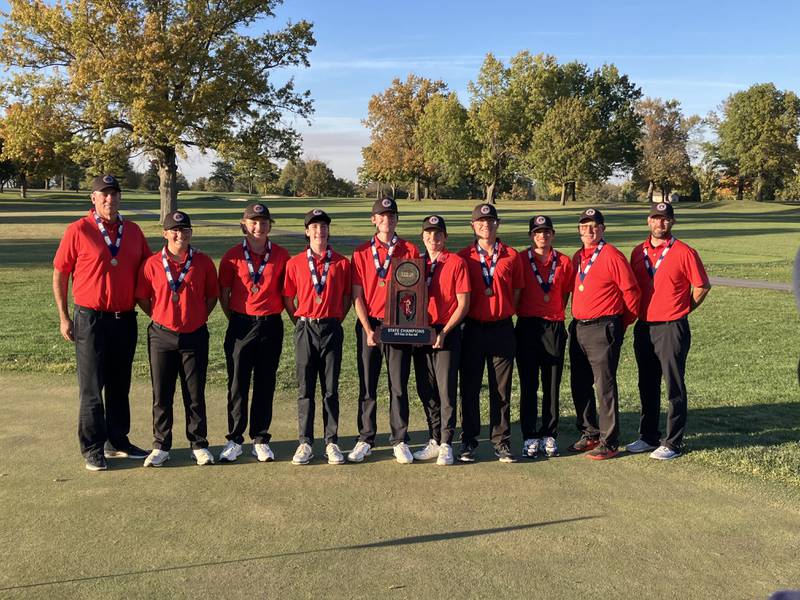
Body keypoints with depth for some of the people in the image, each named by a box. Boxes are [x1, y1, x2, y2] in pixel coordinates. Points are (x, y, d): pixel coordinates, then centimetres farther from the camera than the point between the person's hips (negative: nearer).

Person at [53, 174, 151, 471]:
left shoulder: (133, 231, 7)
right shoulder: (78, 230, -6)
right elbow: (60, 274, -3)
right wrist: (63, 317, -5)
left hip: (125, 318, 5)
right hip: (90, 320, -4)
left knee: (120, 386, 14)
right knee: (92, 388, 1)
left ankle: (117, 441, 27)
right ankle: (93, 449, 11)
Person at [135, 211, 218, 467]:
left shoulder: (203, 263, -1)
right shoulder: (152, 263, -2)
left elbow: (212, 295, 9)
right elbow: (142, 297, 7)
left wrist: (199, 317, 2)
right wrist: (160, 317, 2)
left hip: (194, 337, 0)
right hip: (161, 336, 0)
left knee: (195, 394, 7)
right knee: (161, 394, 8)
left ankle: (199, 445, 19)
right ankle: (161, 446, 20)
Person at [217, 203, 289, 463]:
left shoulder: (281, 255, 1)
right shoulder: (232, 256, -1)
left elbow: (286, 291, 8)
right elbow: (223, 294, 5)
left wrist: (285, 316, 4)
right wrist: (235, 321, 5)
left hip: (271, 326, 1)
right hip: (240, 325, 0)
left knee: (265, 384, 8)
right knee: (237, 383, 5)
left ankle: (261, 439, 18)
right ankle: (235, 439, 16)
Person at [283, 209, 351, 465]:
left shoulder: (341, 263, 3)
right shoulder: (295, 263, 3)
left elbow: (347, 297, 9)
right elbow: (288, 298, 9)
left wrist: (335, 320, 4)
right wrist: (300, 323, 5)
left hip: (331, 329, 0)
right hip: (305, 329, 0)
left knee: (331, 389, 6)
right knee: (305, 389, 5)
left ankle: (332, 442, 14)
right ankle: (305, 442, 13)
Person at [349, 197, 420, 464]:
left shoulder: (410, 250, 3)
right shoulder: (362, 252, 5)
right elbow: (357, 295, 2)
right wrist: (368, 330, -7)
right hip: (368, 325, 1)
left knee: (399, 386, 4)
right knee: (367, 386, 6)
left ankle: (400, 440, 15)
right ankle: (365, 439, 18)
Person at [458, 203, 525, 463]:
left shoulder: (511, 256, 4)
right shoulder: (463, 256, 2)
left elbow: (517, 291, 10)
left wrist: (505, 312, 3)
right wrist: (465, 314, -2)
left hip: (502, 328, 1)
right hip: (473, 329, 0)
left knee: (501, 389, 6)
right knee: (470, 388, 6)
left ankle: (501, 442, 16)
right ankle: (468, 442, 16)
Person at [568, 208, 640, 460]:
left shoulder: (612, 255, -9)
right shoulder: (577, 257, 13)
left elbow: (631, 290, -8)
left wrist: (622, 323, 0)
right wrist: (577, 319, 16)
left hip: (603, 329, -8)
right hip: (578, 328, 8)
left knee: (604, 385, -4)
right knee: (579, 385, 12)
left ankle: (609, 442, 4)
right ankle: (589, 433, 26)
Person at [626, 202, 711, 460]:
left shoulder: (684, 253, -7)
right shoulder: (638, 252, 9)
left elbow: (702, 286, -3)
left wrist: (682, 310, 2)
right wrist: (639, 313, 10)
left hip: (672, 329, -6)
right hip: (643, 327, 6)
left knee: (674, 387, 1)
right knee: (647, 385, 14)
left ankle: (673, 443, 9)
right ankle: (648, 437, 26)